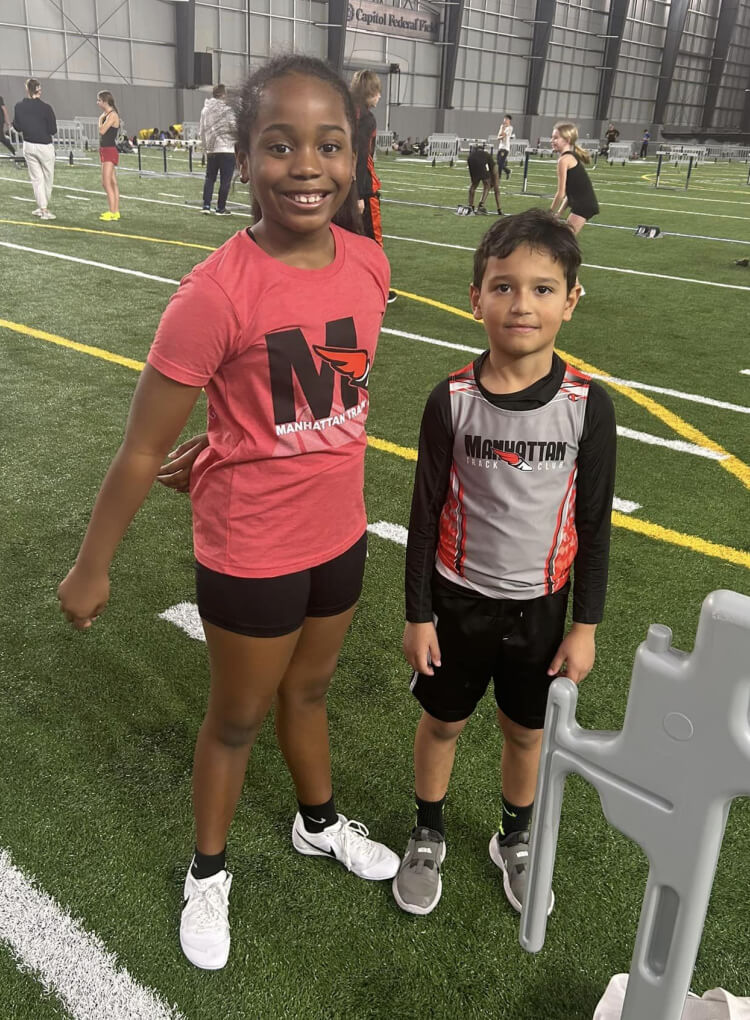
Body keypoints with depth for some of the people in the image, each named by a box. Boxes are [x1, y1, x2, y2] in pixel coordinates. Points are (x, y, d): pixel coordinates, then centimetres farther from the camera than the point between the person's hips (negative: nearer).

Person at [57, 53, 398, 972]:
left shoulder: (369, 264, -8)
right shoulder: (217, 292, -25)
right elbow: (143, 449, -17)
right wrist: (90, 569, -8)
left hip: (340, 535, 5)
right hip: (250, 552, -5)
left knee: (308, 689, 27)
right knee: (237, 718, 17)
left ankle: (319, 824, 55)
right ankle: (207, 874, 45)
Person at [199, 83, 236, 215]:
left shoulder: (205, 109, 8)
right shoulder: (226, 110, -11)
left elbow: (201, 130, 13)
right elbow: (235, 128, -13)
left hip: (210, 149, 6)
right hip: (226, 149, -6)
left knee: (209, 178, 14)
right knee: (225, 180, 1)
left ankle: (206, 205, 8)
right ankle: (221, 208, 3)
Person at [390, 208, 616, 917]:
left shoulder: (587, 405, -14)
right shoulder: (452, 400, -15)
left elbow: (594, 525, -5)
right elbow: (426, 512, -6)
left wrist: (585, 625, -2)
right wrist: (418, 614, -3)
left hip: (539, 605, 1)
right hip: (458, 597, 0)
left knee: (526, 730, 19)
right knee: (442, 722, 17)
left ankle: (514, 839, 47)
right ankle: (427, 836, 44)